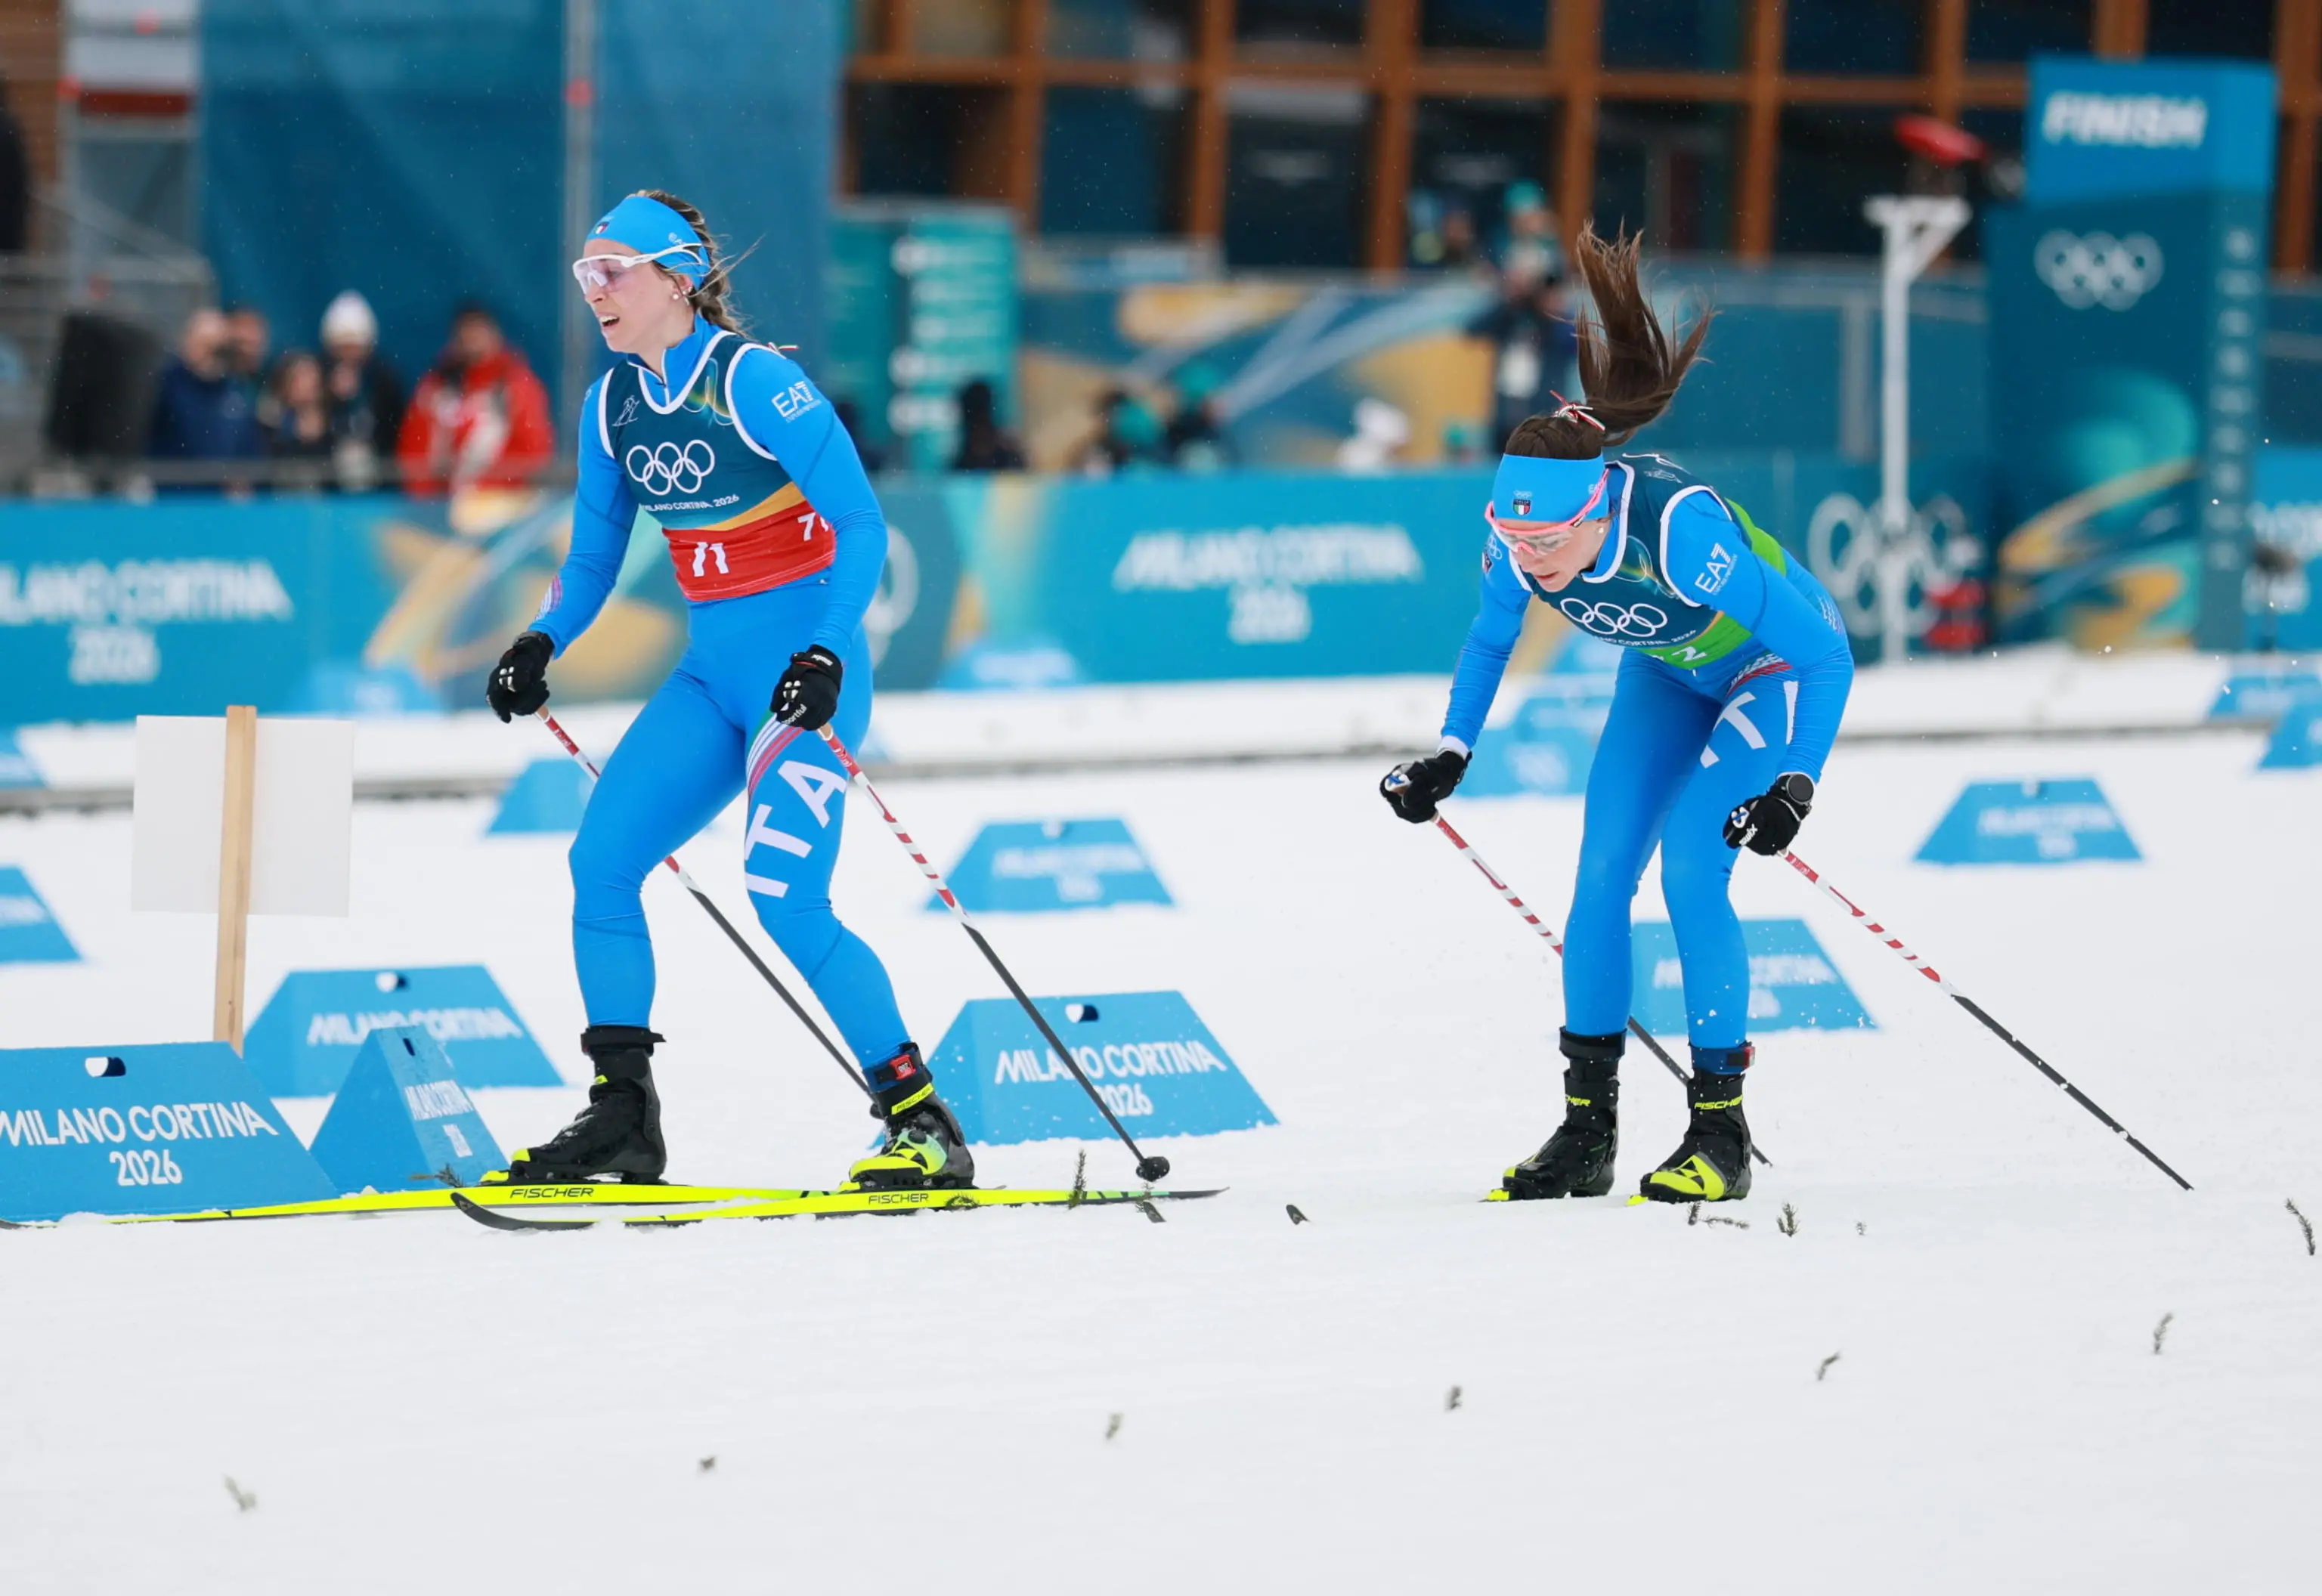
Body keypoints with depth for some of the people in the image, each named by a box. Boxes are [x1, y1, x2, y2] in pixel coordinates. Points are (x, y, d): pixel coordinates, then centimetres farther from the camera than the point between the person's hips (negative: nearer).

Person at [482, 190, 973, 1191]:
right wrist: (542, 645, -2)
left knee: (783, 897, -19)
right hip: (712, 674, 8)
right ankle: (622, 1118, 7)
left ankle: (924, 1128, -13)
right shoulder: (614, 405, 7)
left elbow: (860, 526, -16)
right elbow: (592, 560, 17)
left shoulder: (755, 382, -15)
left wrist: (827, 656, -28)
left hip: (803, 670, -8)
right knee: (599, 862, -1)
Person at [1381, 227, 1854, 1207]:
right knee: (1601, 877, -4)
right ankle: (1587, 1127, 5)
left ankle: (1720, 1132, -10)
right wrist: (1449, 757, -10)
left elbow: (1823, 653, -33)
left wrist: (1797, 782, -41)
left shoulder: (1680, 530, -41)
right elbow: (1489, 641, 0)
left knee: (1689, 873, -19)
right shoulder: (1519, 542, -25)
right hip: (1669, 673, 6)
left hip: (1780, 667, -6)